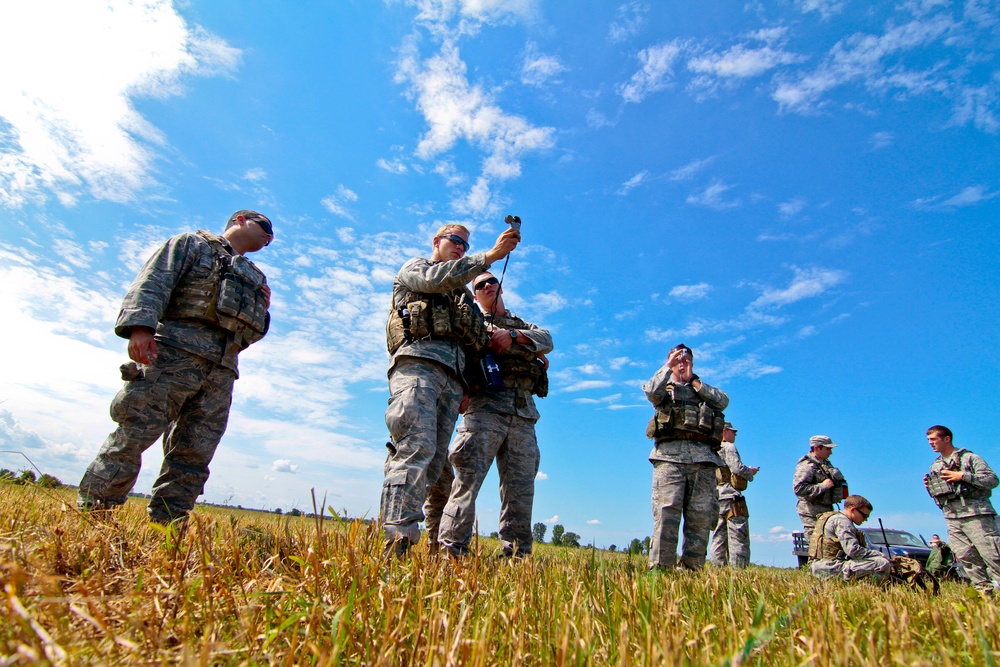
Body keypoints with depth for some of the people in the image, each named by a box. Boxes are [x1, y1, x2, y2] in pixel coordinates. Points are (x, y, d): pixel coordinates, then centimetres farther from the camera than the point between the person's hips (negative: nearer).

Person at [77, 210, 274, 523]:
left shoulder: (255, 278, 32)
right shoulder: (191, 244, 15)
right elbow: (152, 283, -2)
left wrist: (262, 311, 10)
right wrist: (140, 326, -18)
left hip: (221, 370, 6)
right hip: (173, 353, -5)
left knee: (193, 457, -2)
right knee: (132, 437, -12)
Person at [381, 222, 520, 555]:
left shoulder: (461, 295, 37)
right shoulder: (413, 268, 20)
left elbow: (474, 339, 28)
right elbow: (436, 279, -5)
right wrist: (490, 255, -9)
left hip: (452, 377, 6)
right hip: (417, 363, -6)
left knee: (433, 463, -4)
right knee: (417, 447, -25)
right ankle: (398, 538, -32)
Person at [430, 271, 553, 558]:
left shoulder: (524, 325, 28)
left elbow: (547, 339, 8)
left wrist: (513, 335, -12)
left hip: (523, 413, 4)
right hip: (485, 407, -4)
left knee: (521, 487, 1)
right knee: (469, 476, -14)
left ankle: (516, 554, 7)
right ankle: (451, 549, -11)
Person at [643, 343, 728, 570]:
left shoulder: (704, 391, 28)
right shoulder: (665, 390, 22)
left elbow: (723, 401, 6)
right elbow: (651, 391, -2)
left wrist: (694, 381, 8)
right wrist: (668, 366, 3)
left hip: (703, 458, 3)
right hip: (670, 454, -2)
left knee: (701, 517, -3)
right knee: (666, 513, -13)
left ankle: (692, 570, 2)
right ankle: (660, 568, -14)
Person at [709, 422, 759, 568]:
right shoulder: (728, 447, -2)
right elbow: (737, 468, -15)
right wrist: (750, 472, 4)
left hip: (716, 498, 8)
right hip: (731, 497, -8)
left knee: (719, 538, 8)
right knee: (738, 538, -8)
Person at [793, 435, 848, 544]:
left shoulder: (826, 463, 14)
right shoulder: (806, 466, -17)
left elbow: (833, 481, 34)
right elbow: (798, 488, -28)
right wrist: (823, 486, -25)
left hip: (827, 510, 9)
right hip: (812, 513, -9)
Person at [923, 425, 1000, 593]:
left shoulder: (969, 458, 1)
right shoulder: (935, 466, 19)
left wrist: (963, 476, -16)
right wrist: (930, 487, 4)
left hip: (975, 515, -6)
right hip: (952, 519, 6)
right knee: (966, 558, 4)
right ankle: (984, 591, 11)